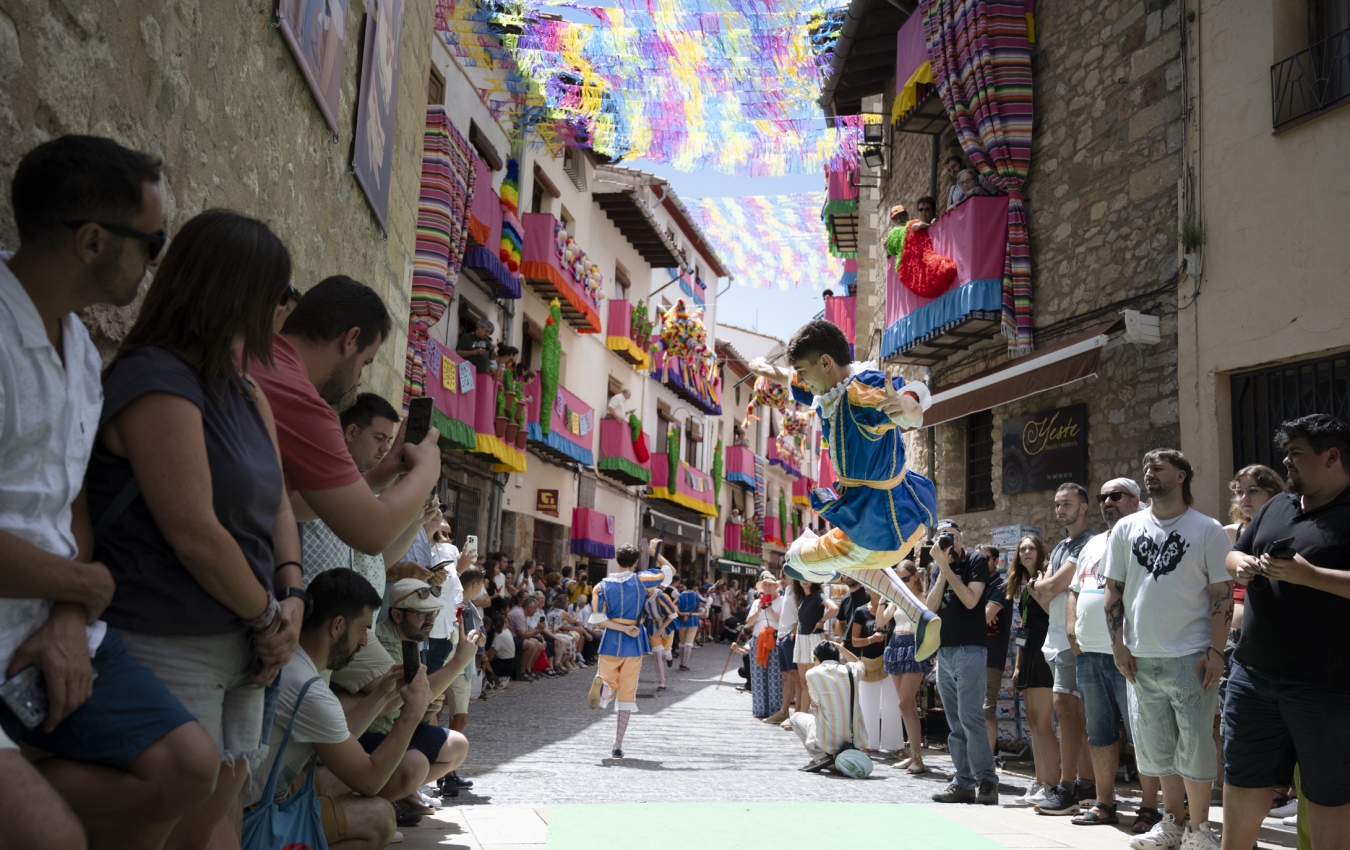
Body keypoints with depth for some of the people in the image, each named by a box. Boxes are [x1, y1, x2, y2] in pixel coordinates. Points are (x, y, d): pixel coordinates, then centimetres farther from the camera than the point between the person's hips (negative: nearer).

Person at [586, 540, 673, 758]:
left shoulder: (602, 586, 0)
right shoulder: (641, 580, -3)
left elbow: (598, 619, -8)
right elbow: (671, 571, 10)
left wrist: (622, 628, -7)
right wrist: (655, 553, 19)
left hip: (611, 642, 1)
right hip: (635, 643, 0)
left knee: (610, 686, 14)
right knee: (627, 694, 7)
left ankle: (602, 684, -25)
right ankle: (617, 746, 3)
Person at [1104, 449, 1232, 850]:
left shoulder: (1208, 530, -1)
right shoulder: (1126, 528, 8)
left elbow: (1222, 594, -3)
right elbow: (1114, 591, 9)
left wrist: (1216, 651, -10)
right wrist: (1118, 644, 2)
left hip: (1191, 657, -3)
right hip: (1140, 658, 4)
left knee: (1194, 745, 1)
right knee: (1158, 745, 11)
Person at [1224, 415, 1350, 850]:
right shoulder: (1277, 507, 13)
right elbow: (1234, 554, 22)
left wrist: (1308, 575, -24)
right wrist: (1241, 564, 0)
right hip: (1253, 675, 7)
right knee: (1242, 781, 14)